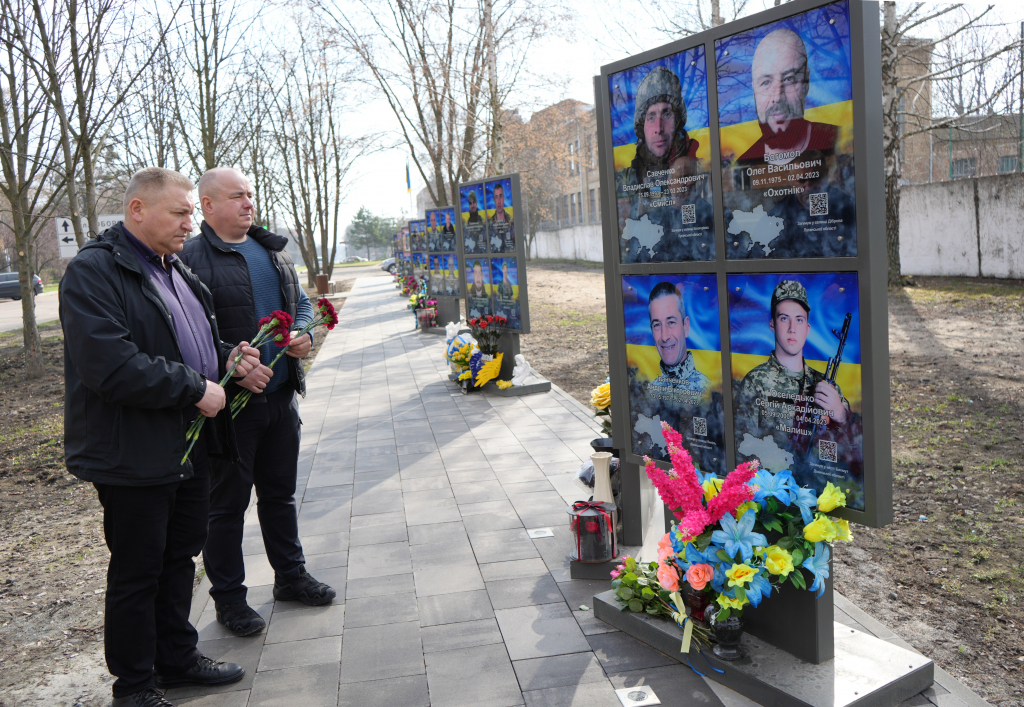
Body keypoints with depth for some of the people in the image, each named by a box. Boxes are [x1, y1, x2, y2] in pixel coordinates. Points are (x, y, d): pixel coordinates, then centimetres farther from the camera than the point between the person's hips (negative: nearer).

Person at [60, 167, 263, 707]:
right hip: (133, 456, -9)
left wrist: (225, 357, 4)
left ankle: (178, 657, 36)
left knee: (181, 554, 19)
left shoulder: (173, 268, 14)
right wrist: (196, 388, -21)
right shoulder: (93, 272, -16)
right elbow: (113, 368, -27)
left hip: (189, 448, 9)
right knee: (137, 571, 6)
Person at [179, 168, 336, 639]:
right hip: (229, 404, -7)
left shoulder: (273, 250, 13)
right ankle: (228, 598, 22)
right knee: (228, 502, 7)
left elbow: (301, 301, 21)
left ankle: (291, 575, 35)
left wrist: (304, 332, 0)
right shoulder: (190, 258, -11)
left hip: (281, 396, 7)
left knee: (280, 492, 19)